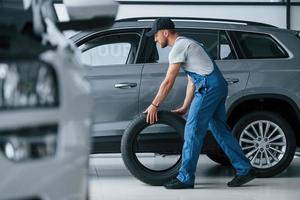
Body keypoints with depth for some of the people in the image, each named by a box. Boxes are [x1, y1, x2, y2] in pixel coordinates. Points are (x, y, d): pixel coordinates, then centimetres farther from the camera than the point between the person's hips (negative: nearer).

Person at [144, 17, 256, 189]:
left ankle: (186, 178, -3)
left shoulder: (179, 47, -8)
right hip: (219, 85, 10)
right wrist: (185, 108, 23)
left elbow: (168, 82, -11)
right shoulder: (185, 44, 24)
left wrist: (154, 106, -4)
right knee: (220, 130, 13)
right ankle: (245, 170, 13)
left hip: (209, 87, -10)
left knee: (193, 131, -6)